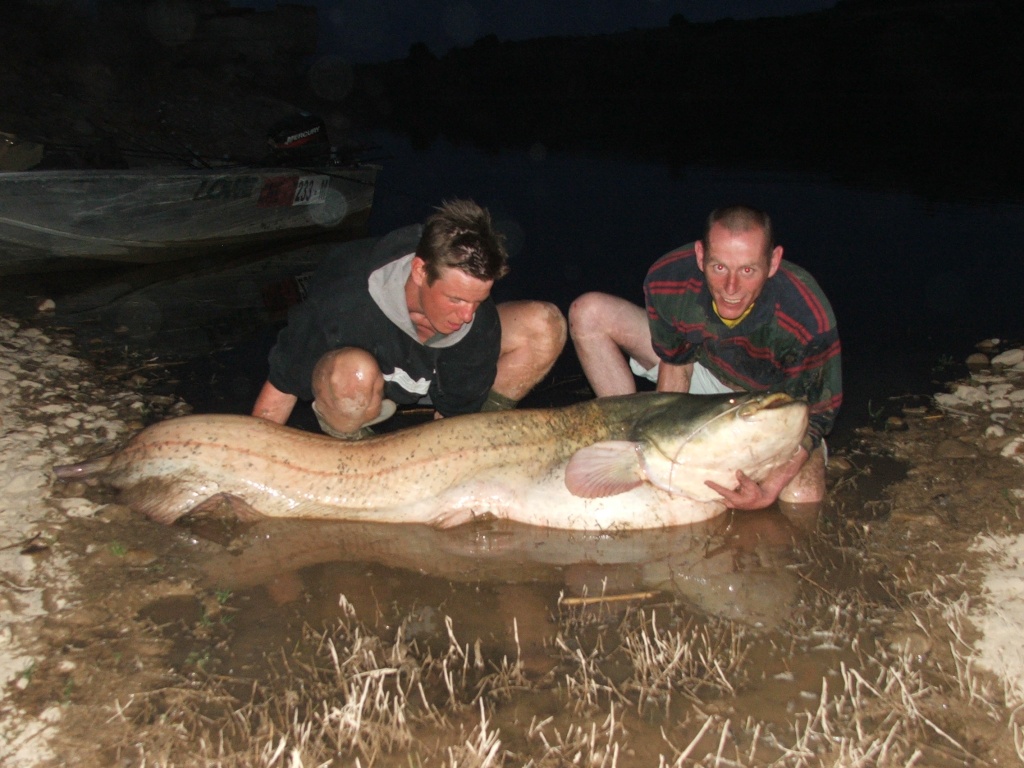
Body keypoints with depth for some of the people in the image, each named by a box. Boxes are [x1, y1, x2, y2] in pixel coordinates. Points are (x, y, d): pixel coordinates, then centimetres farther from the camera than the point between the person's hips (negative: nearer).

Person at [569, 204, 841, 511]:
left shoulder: (810, 323, -38)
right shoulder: (668, 279, -30)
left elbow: (813, 416, -26)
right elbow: (676, 362, -13)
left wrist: (768, 490, -39)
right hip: (703, 365, 3)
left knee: (802, 498, -28)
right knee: (588, 314, -14)